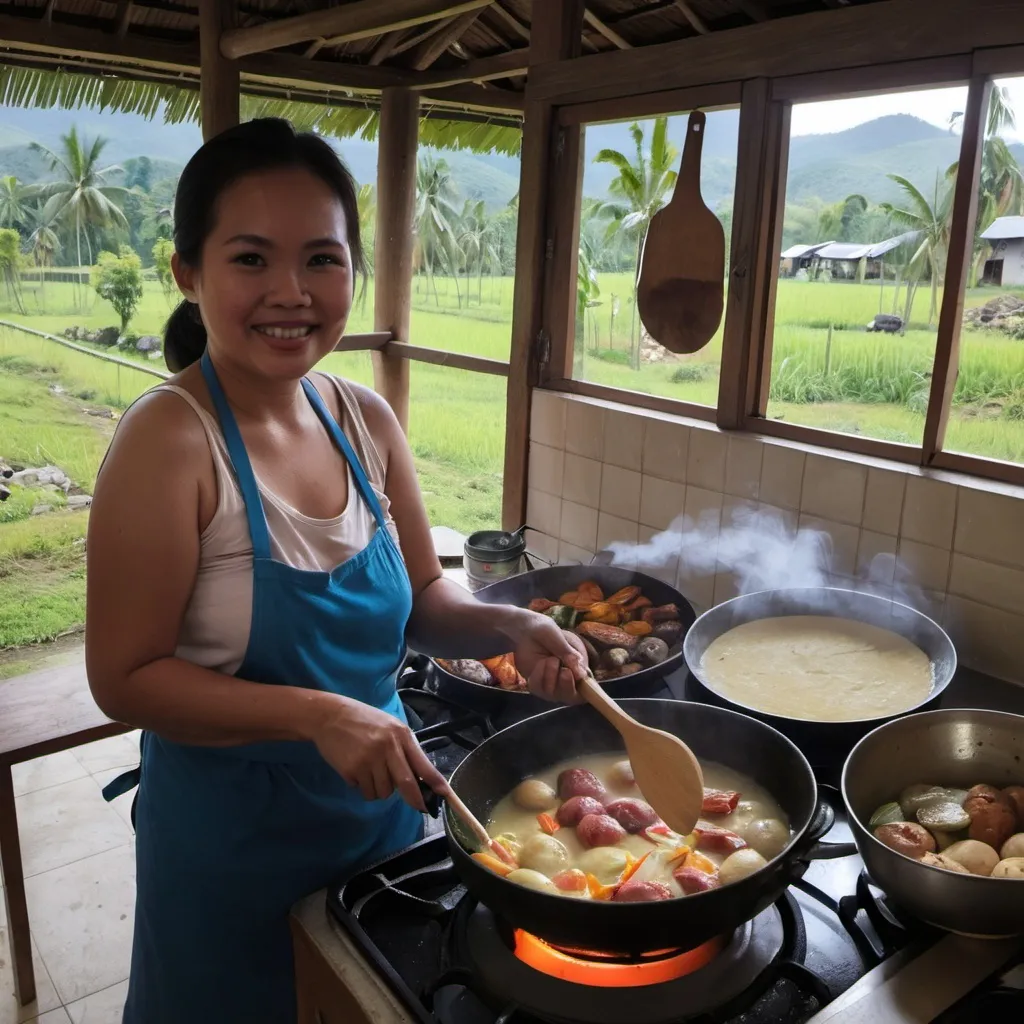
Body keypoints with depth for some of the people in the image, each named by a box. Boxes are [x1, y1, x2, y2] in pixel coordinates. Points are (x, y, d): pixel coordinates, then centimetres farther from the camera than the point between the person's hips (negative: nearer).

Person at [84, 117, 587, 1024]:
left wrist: (507, 628, -15)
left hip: (381, 806, 6)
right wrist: (317, 715, -30)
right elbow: (126, 678, -19)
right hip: (233, 839, -5)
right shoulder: (170, 439, -23)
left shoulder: (366, 421, -6)